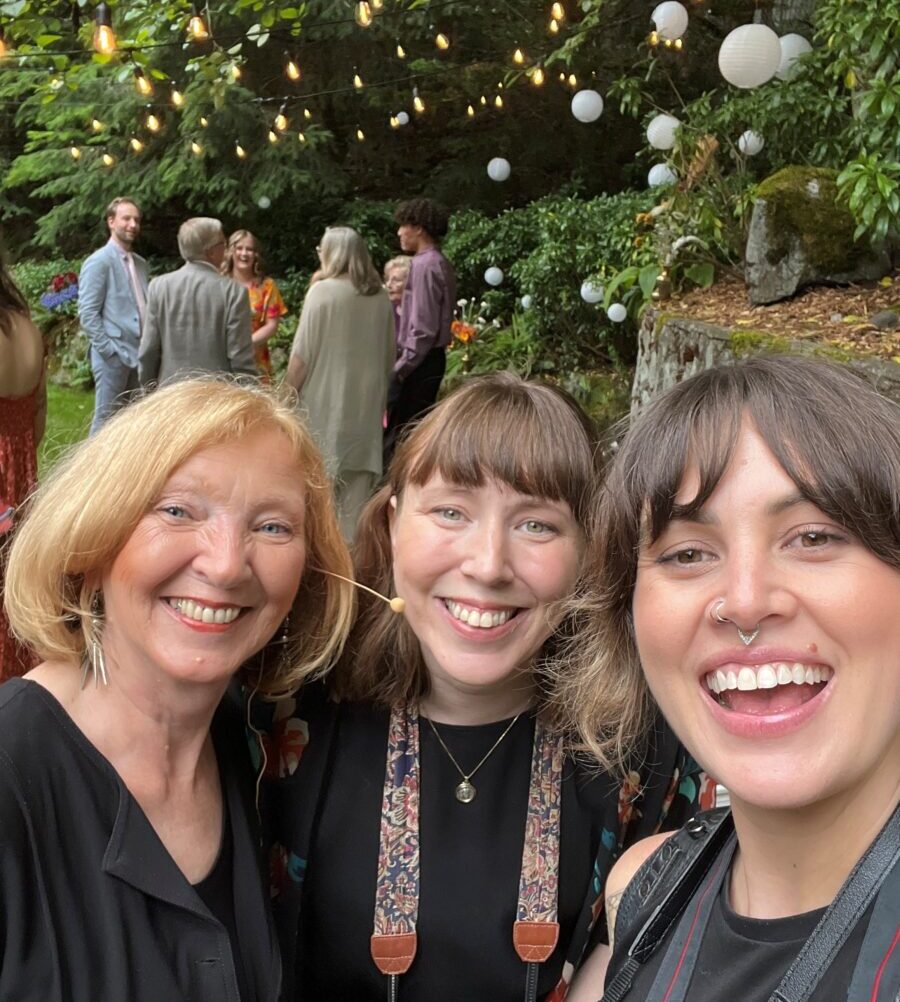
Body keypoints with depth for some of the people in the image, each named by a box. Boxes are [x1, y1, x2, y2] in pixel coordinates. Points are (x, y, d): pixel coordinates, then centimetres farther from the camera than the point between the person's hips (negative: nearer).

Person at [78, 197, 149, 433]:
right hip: (113, 356, -7)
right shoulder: (99, 262, -7)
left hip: (139, 354, 7)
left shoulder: (141, 264, 15)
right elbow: (87, 314, -12)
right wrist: (109, 349, -17)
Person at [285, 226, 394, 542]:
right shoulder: (380, 297, 5)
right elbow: (389, 354, 14)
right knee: (357, 483, 8)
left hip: (324, 401, -4)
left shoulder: (323, 291, -10)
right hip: (366, 402, 4)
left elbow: (302, 354, -11)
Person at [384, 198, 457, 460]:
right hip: (431, 359, 10)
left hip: (418, 362, -10)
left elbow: (423, 327, -21)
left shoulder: (424, 265, -16)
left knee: (397, 431, -7)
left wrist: (401, 367, -17)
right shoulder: (439, 263, 13)